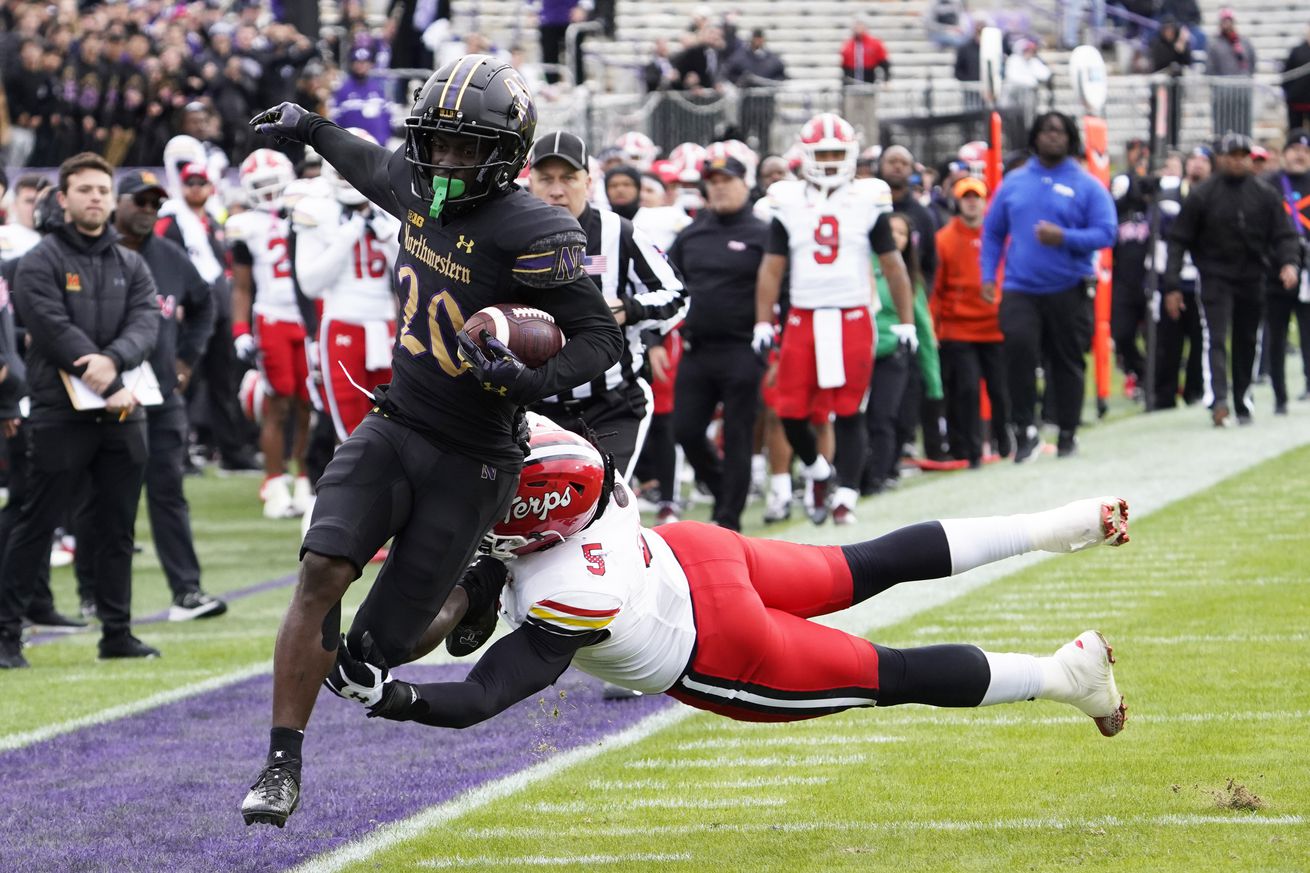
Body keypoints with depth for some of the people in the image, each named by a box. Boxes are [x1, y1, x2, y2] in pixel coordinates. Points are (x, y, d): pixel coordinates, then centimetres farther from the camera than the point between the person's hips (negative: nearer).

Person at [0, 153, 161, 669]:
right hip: (61, 414, -5)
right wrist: (112, 389, -18)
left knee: (118, 526, 8)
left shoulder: (131, 266, 14)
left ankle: (117, 631, 15)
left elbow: (146, 322, -1)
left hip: (122, 417, 5)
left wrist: (113, 359, -22)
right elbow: (57, 332, -14)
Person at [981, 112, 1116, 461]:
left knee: (1067, 361, 6)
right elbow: (992, 232, 14)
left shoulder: (1087, 186, 1)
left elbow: (1105, 233, -5)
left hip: (1068, 290, -1)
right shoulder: (1014, 183, 10)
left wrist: (1064, 237, -19)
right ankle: (1025, 428, -13)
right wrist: (988, 275, 3)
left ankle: (1067, 433, 20)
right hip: (1020, 289, 1)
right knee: (1018, 345, -21)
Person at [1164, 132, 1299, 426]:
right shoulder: (1202, 195, -2)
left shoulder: (1265, 195, 5)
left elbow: (1284, 235, 6)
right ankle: (1218, 400, -29)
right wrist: (1172, 286, -6)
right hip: (1215, 278, -3)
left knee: (1247, 344, 10)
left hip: (1252, 279, 3)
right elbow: (1178, 241, 0)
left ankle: (1243, 404, 20)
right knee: (1216, 339, -17)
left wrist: (1290, 262, -15)